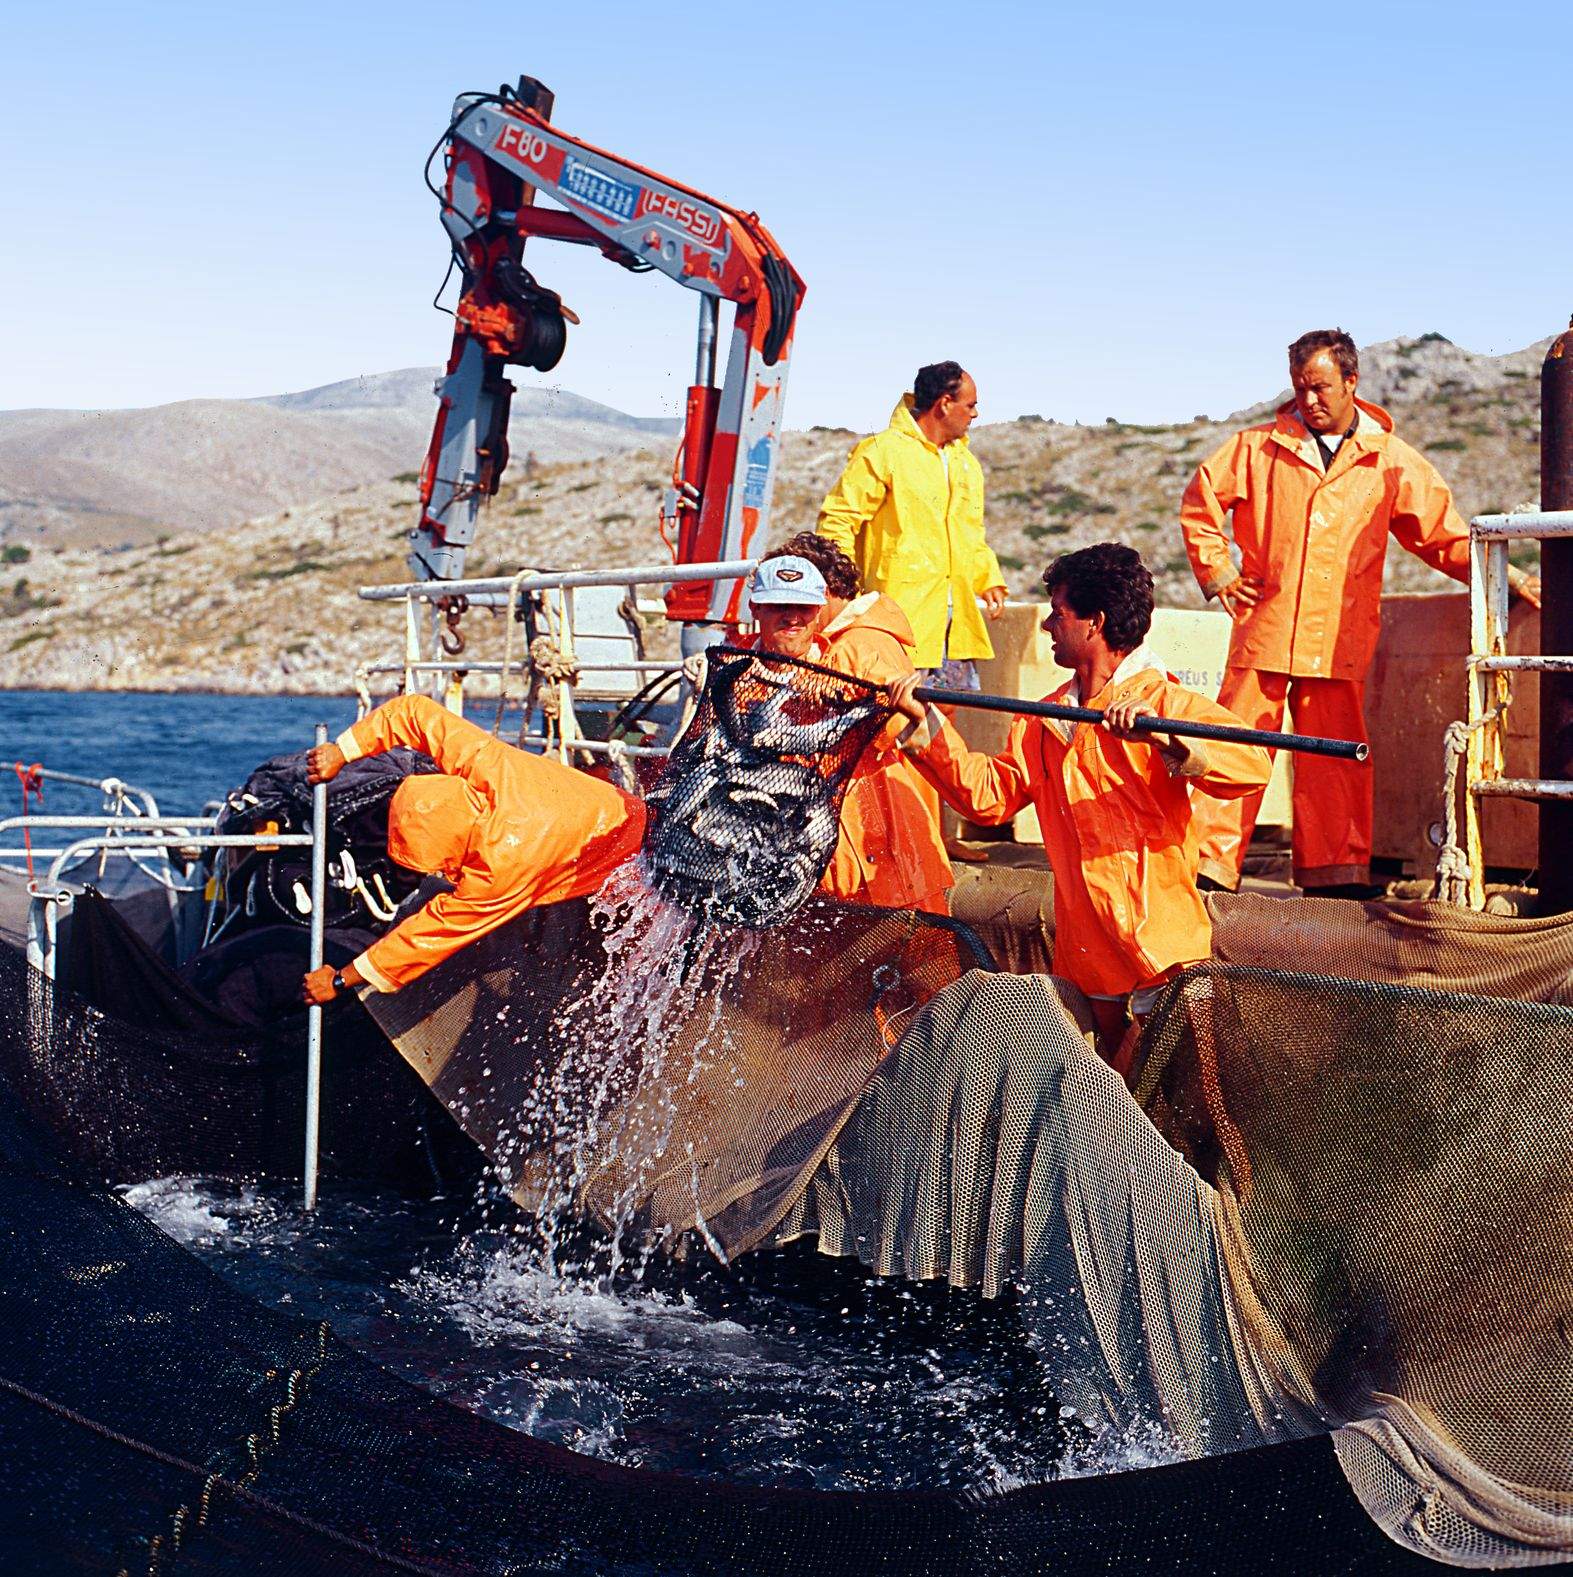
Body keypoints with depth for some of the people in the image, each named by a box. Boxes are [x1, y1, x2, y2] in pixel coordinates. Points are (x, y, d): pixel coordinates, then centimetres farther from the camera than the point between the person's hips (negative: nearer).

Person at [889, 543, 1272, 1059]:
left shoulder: (1167, 703, -9)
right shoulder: (1044, 722, 13)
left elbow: (1254, 764, -23)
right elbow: (987, 794, 7)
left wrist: (1166, 740, -37)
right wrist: (925, 723, 1)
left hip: (1160, 952, -6)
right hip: (1083, 954, 6)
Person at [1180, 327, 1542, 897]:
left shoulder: (1392, 460, 8)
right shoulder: (1259, 448, 7)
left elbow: (1445, 536, 13)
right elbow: (1201, 500, 16)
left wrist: (1508, 578, 5)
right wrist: (1218, 573, 9)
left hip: (1339, 637, 0)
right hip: (1264, 627, 0)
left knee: (1337, 754, 0)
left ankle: (1336, 868, 8)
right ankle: (1213, 861, 1)